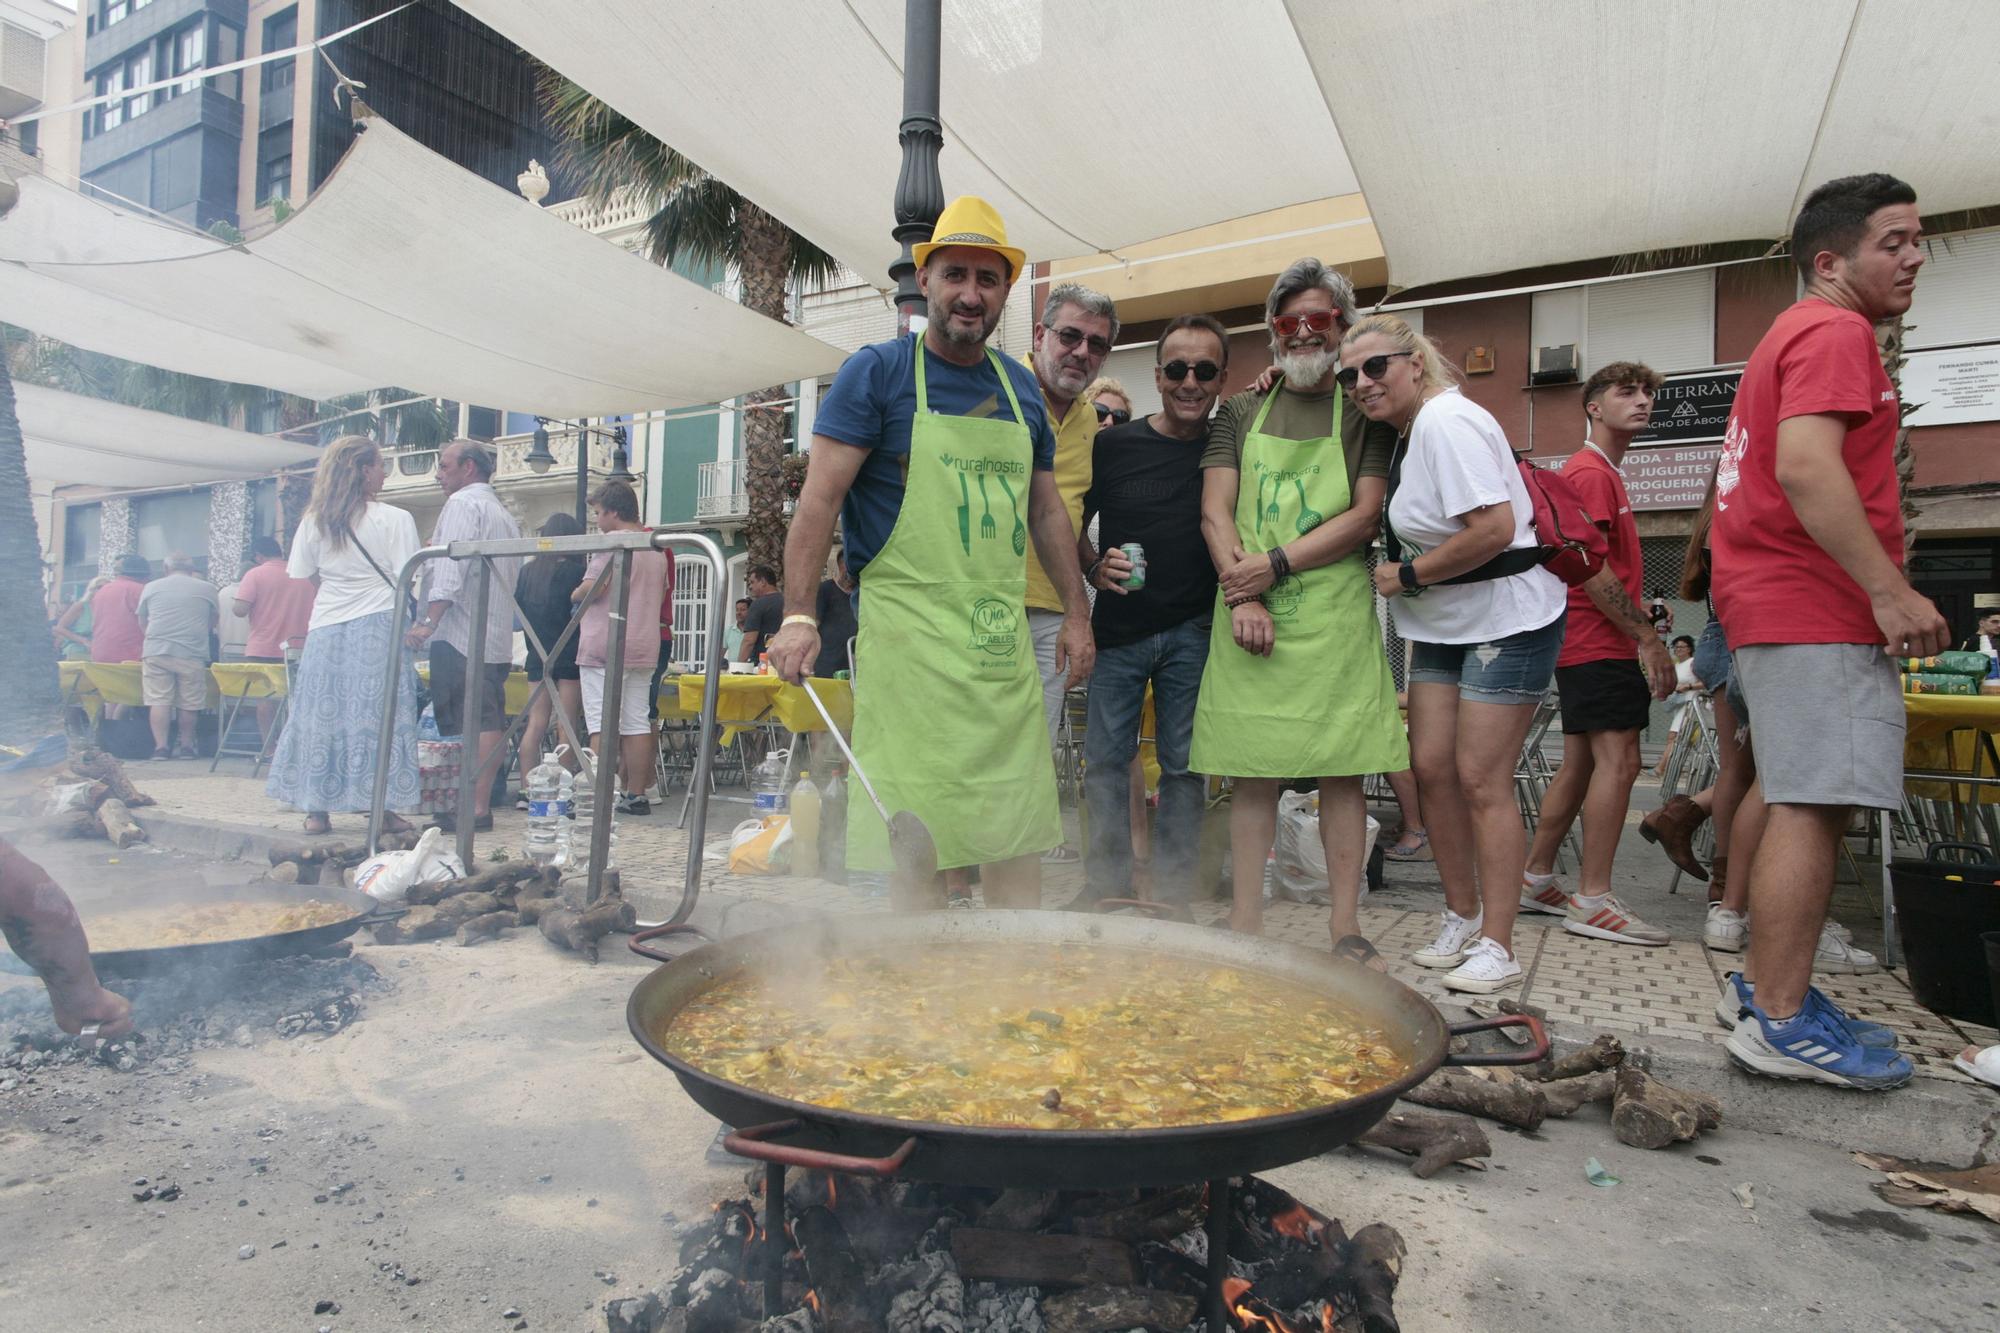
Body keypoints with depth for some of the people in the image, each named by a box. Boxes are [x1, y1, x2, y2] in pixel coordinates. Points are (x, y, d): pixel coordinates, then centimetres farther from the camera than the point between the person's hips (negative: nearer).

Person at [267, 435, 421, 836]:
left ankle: (316, 810, 14)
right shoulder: (395, 520, -6)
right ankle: (382, 808, 2)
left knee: (321, 714, 9)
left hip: (326, 630, 4)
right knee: (379, 716, 0)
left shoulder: (314, 520, 6)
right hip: (378, 628, -4)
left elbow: (297, 575, 10)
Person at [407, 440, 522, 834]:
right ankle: (480, 802, 7)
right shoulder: (505, 515, 24)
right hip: (497, 637, 9)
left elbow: (451, 565, -16)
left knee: (463, 725, -9)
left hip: (460, 635, -9)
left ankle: (475, 809, -10)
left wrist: (429, 621, -21)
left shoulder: (462, 503, -3)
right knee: (488, 722, 5)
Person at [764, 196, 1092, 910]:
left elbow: (1046, 511, 22)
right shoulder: (878, 371, 0)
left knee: (1020, 833, 8)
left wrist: (1076, 613, 17)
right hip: (908, 630, -5)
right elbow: (821, 497, -7)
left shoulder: (1022, 387, 16)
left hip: (1005, 640, 5)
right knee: (918, 841, -2)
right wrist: (798, 616, -16)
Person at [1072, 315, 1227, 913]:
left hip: (1193, 632, 0)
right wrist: (1094, 567, -9)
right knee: (1106, 759, 5)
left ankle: (1174, 891, 19)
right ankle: (1106, 880, 21)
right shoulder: (1113, 445, 0)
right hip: (1118, 629, 0)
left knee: (1184, 765, 6)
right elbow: (1069, 523, 9)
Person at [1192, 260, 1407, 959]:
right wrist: (1243, 595, -11)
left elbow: (1366, 517, -3)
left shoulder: (1364, 413, 10)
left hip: (1336, 620, -1)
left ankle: (1345, 924, 11)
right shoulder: (1240, 412, 15)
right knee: (1252, 771, 3)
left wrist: (1276, 565, -14)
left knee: (1343, 769, 1)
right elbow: (1215, 512, 4)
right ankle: (1245, 922, 11)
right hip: (1247, 618, 1)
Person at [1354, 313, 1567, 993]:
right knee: (1431, 765, 5)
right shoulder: (1405, 430, 9)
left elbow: (1495, 529, -27)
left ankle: (1496, 948, 3)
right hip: (1442, 624, 9)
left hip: (1507, 619, -9)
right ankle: (1462, 918, 20)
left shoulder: (1446, 422, -18)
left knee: (1481, 779, -8)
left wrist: (1408, 576, -15)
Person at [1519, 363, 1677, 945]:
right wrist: (1649, 639, -15)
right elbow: (1593, 570, -18)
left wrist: (1640, 635, 19)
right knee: (1618, 761, -11)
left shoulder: (1600, 472, 23)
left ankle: (1536, 879, 17)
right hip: (1601, 643, -11)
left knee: (1580, 763, 11)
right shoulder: (1591, 473, -10)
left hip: (1585, 643, 11)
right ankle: (1593, 901, -8)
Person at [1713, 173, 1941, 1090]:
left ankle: (1768, 987, 21)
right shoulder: (1835, 333, -8)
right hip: (1818, 612, -11)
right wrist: (1890, 590, -24)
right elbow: (1806, 465, -23)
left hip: (1780, 605, 11)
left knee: (1804, 805, 13)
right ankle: (1780, 1022, -6)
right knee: (1813, 807, -11)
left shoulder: (1795, 334, 25)